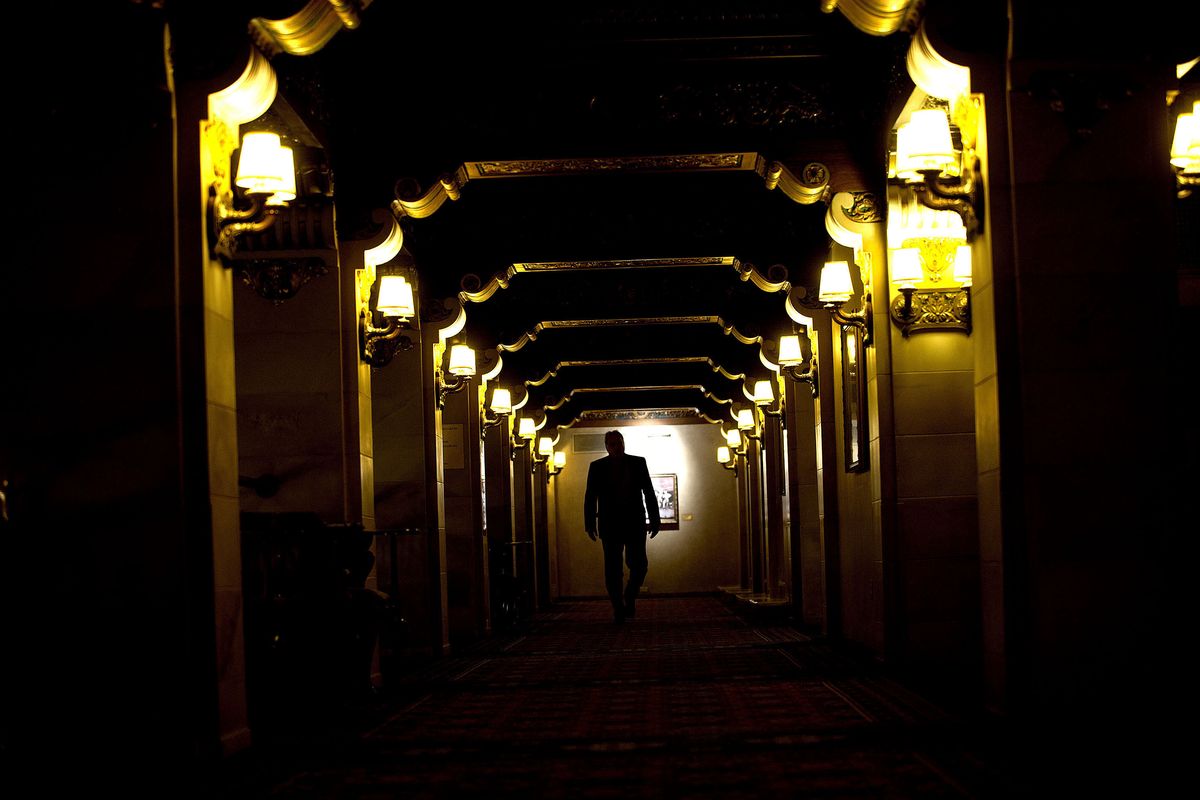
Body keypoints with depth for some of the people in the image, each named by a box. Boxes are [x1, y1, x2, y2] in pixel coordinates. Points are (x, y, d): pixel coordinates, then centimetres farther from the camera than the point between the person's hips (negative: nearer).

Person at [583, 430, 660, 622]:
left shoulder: (638, 463, 6)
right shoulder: (597, 467, 5)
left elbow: (649, 493, 7)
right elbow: (590, 497, 5)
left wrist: (654, 520, 2)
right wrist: (590, 524, -2)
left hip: (635, 522, 0)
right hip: (610, 525, 0)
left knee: (639, 564, -6)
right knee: (613, 568, -1)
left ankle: (630, 598, 17)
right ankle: (618, 609, 7)